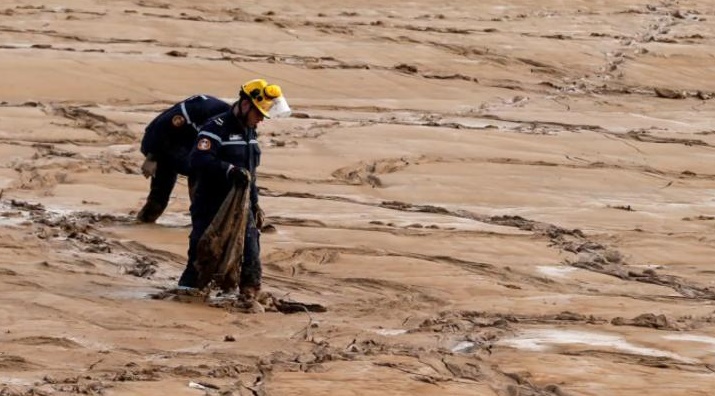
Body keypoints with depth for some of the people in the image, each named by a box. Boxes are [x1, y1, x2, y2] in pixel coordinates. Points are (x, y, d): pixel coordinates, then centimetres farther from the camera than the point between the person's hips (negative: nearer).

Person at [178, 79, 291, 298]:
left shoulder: (250, 132, 15)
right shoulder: (217, 128, -14)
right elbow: (198, 159, -29)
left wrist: (254, 204, 24)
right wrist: (229, 170, -38)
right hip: (211, 208, -8)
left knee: (250, 255, 3)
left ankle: (251, 295, 10)